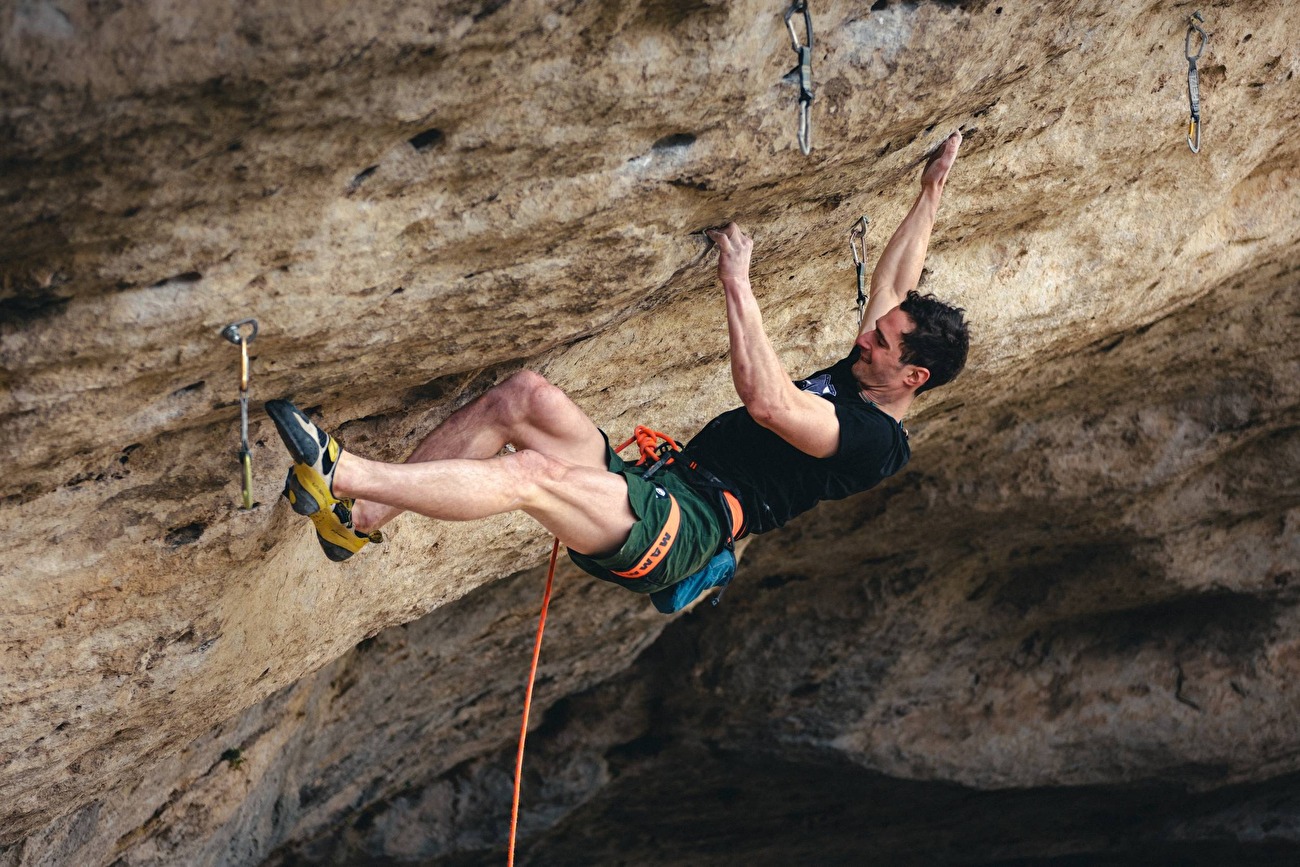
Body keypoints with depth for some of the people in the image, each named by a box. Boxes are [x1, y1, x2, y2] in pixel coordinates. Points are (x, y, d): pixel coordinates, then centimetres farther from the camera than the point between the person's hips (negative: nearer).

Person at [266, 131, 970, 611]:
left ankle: (341, 476, -32)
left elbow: (766, 401, -23)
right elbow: (897, 291, 33)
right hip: (655, 485, 10)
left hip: (683, 528, -10)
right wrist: (930, 196, 35)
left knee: (533, 473, -33)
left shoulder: (876, 441, -9)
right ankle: (360, 518, -18)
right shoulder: (853, 376, 21)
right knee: (525, 394, -12)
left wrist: (737, 281, -21)